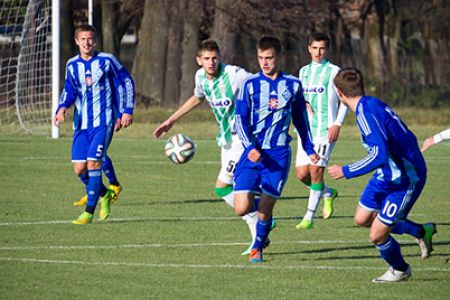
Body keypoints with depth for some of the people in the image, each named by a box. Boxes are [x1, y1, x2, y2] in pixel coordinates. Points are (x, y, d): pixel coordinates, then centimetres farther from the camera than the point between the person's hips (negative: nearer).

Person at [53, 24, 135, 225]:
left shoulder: (106, 61, -4)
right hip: (81, 123, 5)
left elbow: (126, 82, 4)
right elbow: (69, 91, 11)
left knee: (93, 163, -16)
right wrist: (62, 108, -11)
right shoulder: (72, 65, 7)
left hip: (103, 121, -5)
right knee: (79, 169, 0)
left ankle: (89, 212, -11)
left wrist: (127, 110, -1)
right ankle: (104, 194, 29)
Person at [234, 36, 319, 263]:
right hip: (253, 152, 0)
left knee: (265, 208, -5)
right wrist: (250, 148, -15)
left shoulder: (292, 85, 6)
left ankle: (257, 248, 20)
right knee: (242, 208, -10)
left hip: (278, 154, 0)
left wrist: (309, 150, 21)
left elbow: (301, 120, 19)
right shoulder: (250, 84, 1)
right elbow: (240, 119, -1)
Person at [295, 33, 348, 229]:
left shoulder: (333, 72, -1)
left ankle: (309, 217, -5)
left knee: (316, 170, -11)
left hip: (325, 129, -6)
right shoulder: (304, 71, 16)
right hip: (306, 129, 6)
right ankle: (328, 193, 29)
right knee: (302, 173, 0)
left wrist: (337, 124, -11)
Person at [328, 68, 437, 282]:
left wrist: (345, 172, -24)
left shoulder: (366, 114, -27)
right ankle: (421, 232, 29)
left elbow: (379, 156, -34)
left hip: (404, 181, -9)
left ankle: (400, 270, 26)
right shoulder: (373, 104, 2)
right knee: (362, 218, 16)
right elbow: (408, 138, 10)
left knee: (377, 235, -3)